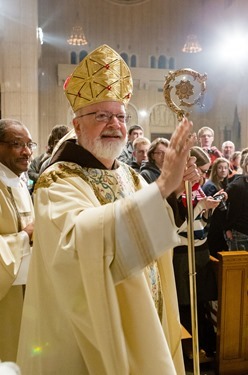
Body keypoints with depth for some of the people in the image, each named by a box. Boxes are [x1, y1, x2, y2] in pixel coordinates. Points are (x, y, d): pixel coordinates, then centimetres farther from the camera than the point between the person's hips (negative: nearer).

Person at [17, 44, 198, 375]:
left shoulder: (129, 175, 5)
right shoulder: (58, 181, -18)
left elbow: (155, 231, 6)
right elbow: (78, 237, -39)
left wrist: (179, 185, -12)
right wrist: (161, 185, -44)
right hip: (88, 331, -6)